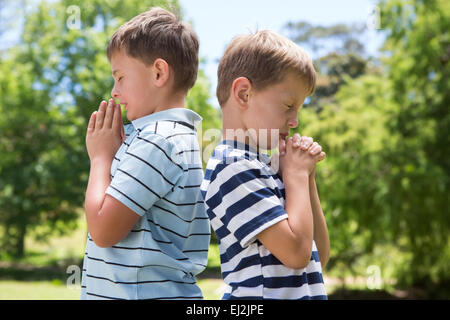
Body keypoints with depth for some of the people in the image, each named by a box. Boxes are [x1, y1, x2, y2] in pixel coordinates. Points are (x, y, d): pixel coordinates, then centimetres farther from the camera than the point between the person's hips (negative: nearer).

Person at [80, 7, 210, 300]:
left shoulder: (155, 140, -17)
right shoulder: (184, 135, 13)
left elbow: (103, 230, -19)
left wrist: (100, 157, -8)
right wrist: (114, 152, 7)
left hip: (144, 292, -10)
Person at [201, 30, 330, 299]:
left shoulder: (266, 166, 13)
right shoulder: (233, 166, -15)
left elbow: (319, 256, 14)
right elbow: (296, 251, -22)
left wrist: (307, 177, 5)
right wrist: (297, 174, -9)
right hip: (261, 295, -9)